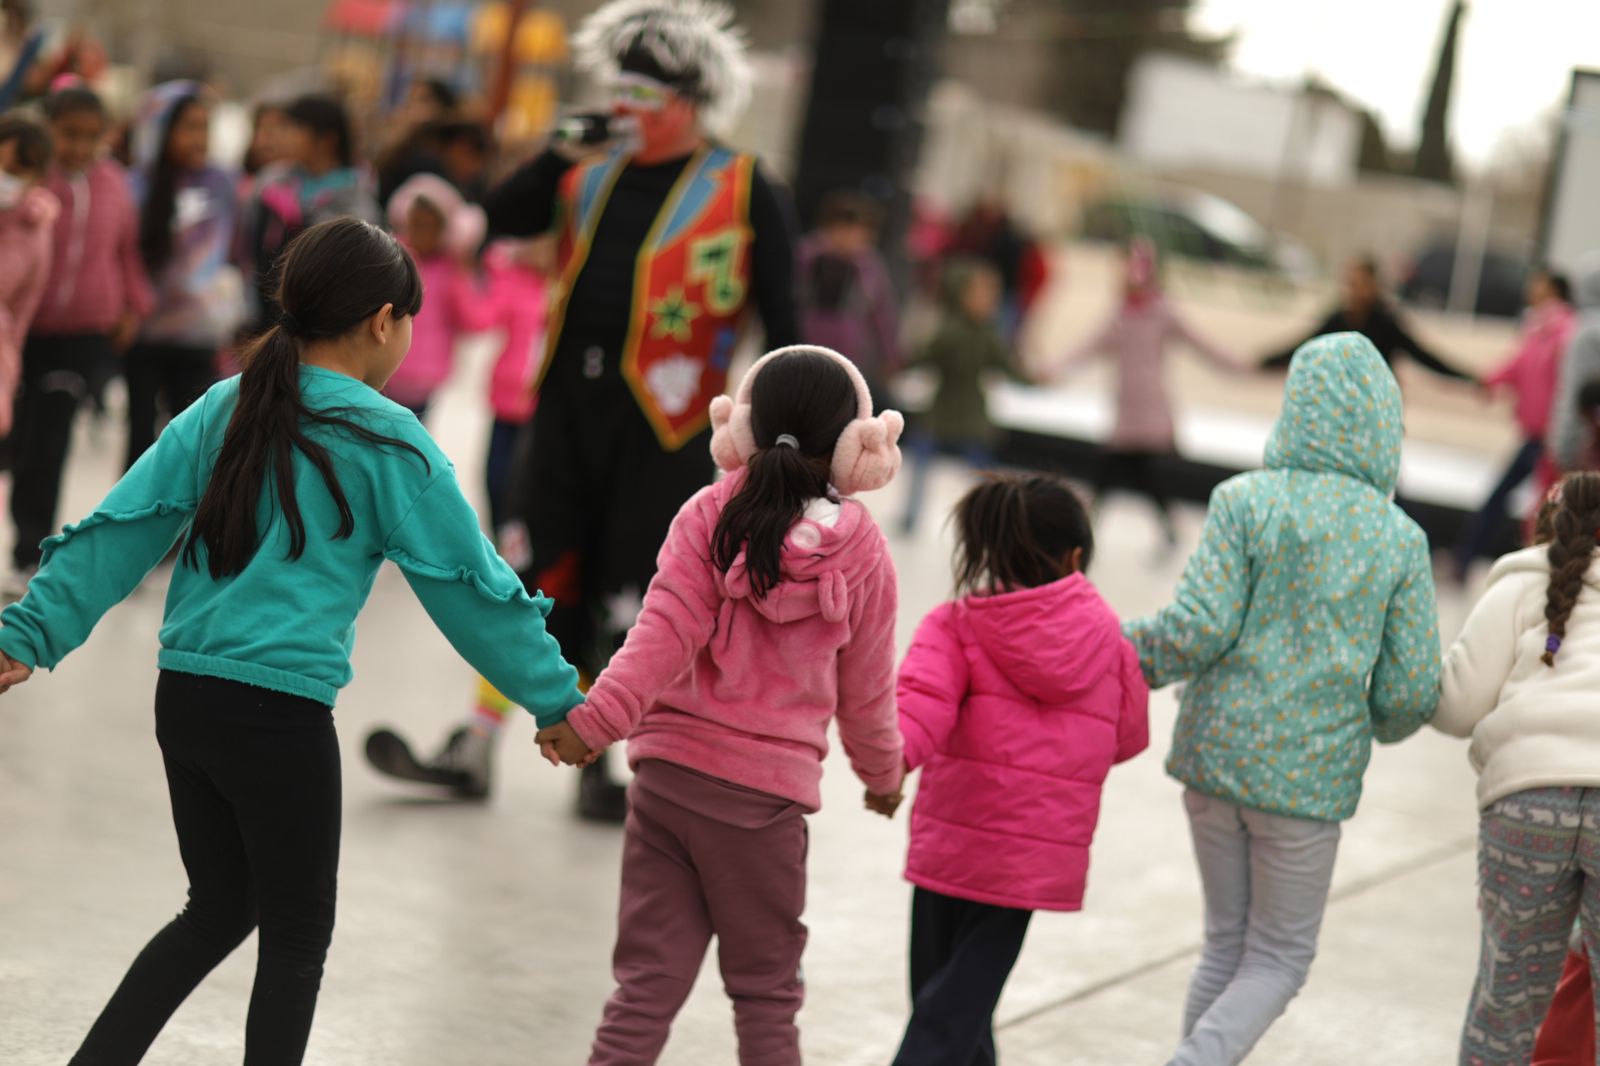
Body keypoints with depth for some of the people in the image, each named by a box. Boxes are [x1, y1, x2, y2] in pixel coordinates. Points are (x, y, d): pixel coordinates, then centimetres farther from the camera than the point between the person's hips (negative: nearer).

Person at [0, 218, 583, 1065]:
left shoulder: (225, 409, 7)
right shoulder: (385, 441, -7)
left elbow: (119, 529, 3)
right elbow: (469, 583, -3)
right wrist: (556, 700, 5)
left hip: (184, 700, 6)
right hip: (281, 711, -6)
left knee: (217, 909, 22)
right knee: (296, 933, 10)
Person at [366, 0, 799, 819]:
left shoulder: (742, 191, -3)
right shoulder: (593, 172, 10)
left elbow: (780, 317, -2)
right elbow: (501, 220, 4)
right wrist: (560, 151, -9)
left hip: (661, 425, -4)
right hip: (566, 404, 4)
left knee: (634, 603, 2)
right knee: (531, 576, 6)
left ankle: (603, 764, 16)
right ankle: (477, 748, 12)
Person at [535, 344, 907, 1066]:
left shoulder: (710, 516, -2)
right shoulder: (862, 553, -1)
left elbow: (665, 633, -14)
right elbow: (865, 688, 8)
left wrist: (597, 719, -17)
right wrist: (882, 772, 25)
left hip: (669, 770, 1)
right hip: (766, 792, -1)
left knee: (648, 981, 7)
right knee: (765, 992, 12)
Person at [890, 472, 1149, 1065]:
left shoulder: (956, 627, -2)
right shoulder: (1105, 635, 5)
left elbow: (924, 702, -21)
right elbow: (1129, 736, 15)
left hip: (955, 840, -1)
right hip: (1041, 854, 1)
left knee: (942, 992, 14)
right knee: (958, 1004, 3)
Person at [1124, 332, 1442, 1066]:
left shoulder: (1246, 502, -6)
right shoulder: (1401, 541, -3)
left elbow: (1198, 628, -14)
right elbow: (1412, 691, -3)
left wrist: (1120, 652, 3)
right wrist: (1383, 724, 19)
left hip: (1217, 753, 1)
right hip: (1312, 776, -1)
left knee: (1227, 944, 18)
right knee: (1278, 960, 12)